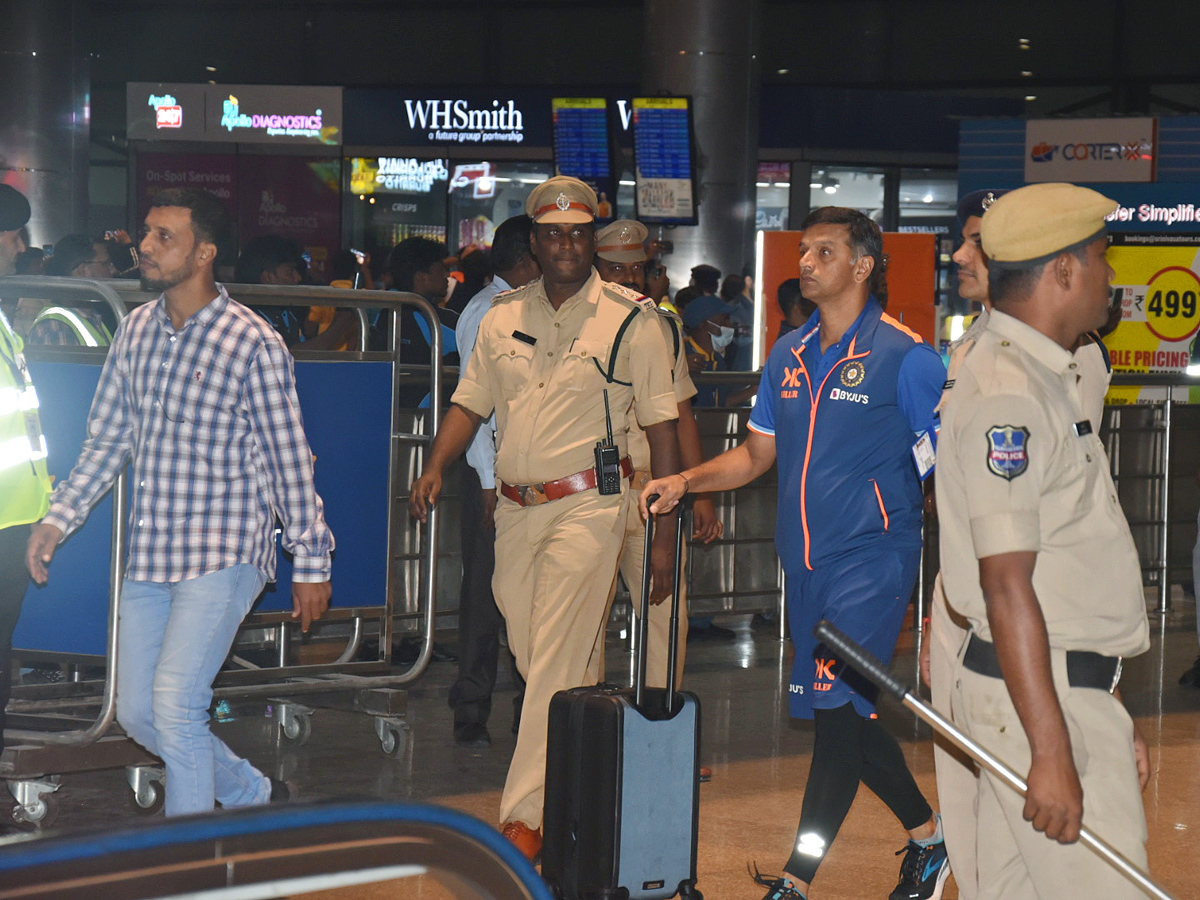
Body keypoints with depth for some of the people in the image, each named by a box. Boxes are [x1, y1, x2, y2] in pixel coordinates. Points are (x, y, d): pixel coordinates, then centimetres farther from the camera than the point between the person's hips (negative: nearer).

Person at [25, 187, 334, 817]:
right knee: (136, 713, 10)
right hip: (150, 556, 7)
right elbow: (107, 439, 16)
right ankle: (255, 796, 31)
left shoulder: (253, 344, -10)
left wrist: (311, 564, -4)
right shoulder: (136, 330, 7)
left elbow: (289, 462, -6)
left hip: (223, 556, -7)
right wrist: (58, 518, 7)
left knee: (175, 707, -14)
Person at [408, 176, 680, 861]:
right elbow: (471, 403, 17)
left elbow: (663, 427, -2)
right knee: (530, 657, 9)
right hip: (515, 508, 5)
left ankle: (526, 817, -10)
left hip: (588, 503, -5)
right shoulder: (504, 317, 11)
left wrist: (666, 534, -6)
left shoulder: (631, 318, -2)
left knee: (556, 661, -11)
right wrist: (436, 469, -2)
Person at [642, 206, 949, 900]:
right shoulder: (790, 356, 13)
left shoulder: (906, 358, -7)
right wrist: (685, 482, 3)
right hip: (806, 559, 7)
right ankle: (927, 835, 28)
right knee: (847, 713, 11)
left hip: (874, 557, -7)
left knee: (839, 704, -12)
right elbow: (757, 453, 19)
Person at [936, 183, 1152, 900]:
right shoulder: (1007, 396, -16)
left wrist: (1112, 709, 24)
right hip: (1043, 700, -10)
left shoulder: (1046, 378, 17)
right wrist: (1052, 752, -24)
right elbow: (1007, 585, -21)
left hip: (1074, 683, 10)